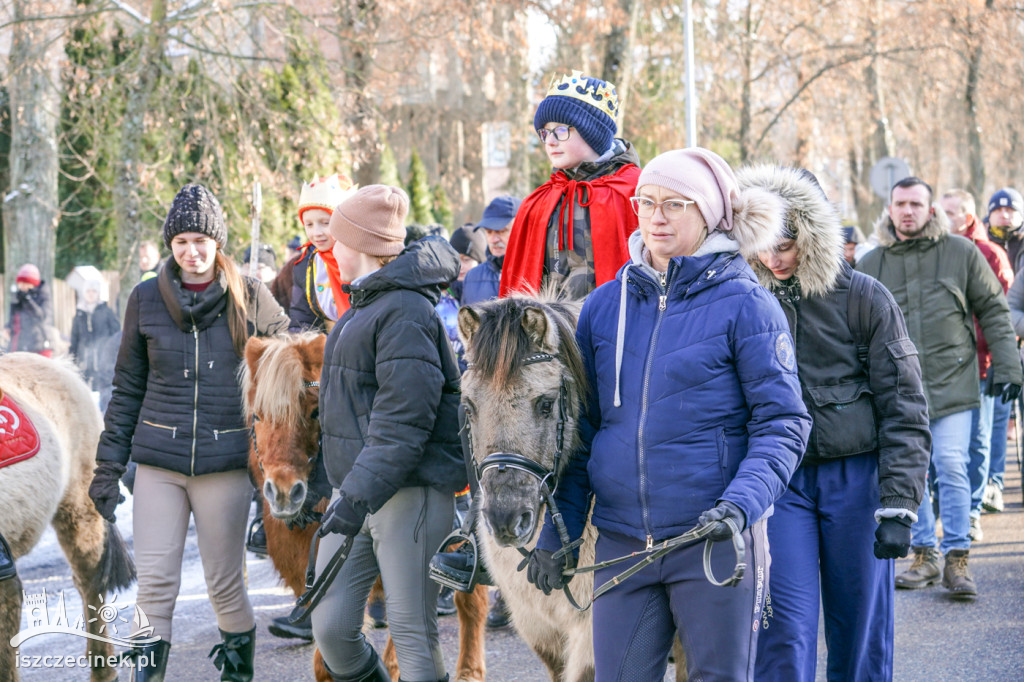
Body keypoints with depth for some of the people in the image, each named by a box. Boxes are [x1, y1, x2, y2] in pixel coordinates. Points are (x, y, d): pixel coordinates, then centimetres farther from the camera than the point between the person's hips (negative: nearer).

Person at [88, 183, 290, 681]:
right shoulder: (146, 299, 5)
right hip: (158, 462, 1)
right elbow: (127, 389, 10)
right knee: (155, 582, -5)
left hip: (225, 463, -1)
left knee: (224, 583, 7)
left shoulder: (250, 299, 1)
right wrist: (108, 467, 8)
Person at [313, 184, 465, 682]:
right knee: (331, 627, 6)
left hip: (406, 490, -10)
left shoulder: (405, 310, -15)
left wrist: (360, 494, -26)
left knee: (411, 633, -5)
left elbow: (403, 420, -22)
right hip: (355, 486, 10)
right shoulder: (364, 305, 17)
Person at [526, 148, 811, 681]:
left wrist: (740, 504, -24)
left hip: (715, 540, -3)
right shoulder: (604, 305, 8)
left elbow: (783, 423, -8)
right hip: (621, 543, 4)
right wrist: (557, 532, 9)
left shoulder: (744, 305, -5)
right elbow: (583, 429, 14)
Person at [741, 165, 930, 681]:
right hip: (779, 479, 1)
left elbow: (904, 410, -3)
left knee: (861, 632, 7)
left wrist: (899, 507, -10)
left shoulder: (864, 299, -4)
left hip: (856, 477, -1)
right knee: (785, 629, -6)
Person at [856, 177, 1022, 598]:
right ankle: (924, 555, 16)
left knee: (951, 468, -8)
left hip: (952, 384, -2)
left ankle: (957, 559, -2)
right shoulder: (871, 265, 8)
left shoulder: (961, 252, 3)